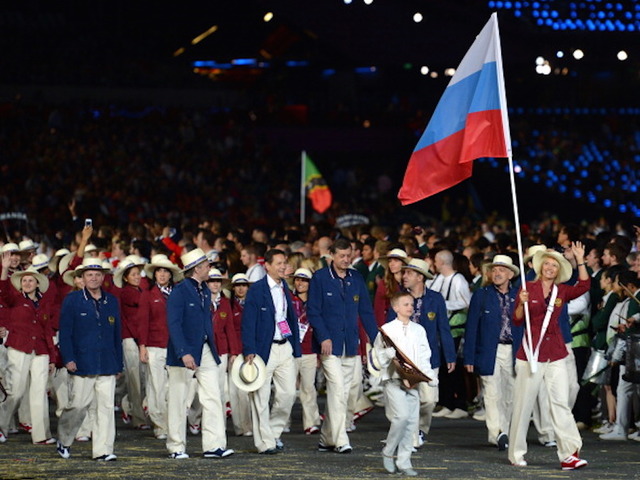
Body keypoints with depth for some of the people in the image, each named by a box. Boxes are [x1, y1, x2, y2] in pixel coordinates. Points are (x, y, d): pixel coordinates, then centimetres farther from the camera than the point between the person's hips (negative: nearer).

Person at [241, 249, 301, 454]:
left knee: (288, 393, 3)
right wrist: (249, 351, -17)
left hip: (285, 347, 6)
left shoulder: (285, 288, 12)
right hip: (264, 349, -6)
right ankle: (265, 442, 5)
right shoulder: (257, 290, -7)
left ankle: (274, 432, 21)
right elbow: (248, 322, -10)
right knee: (261, 397, -1)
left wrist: (295, 346, 11)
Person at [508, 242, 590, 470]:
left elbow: (584, 285, -5)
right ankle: (516, 453, 14)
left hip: (556, 355, 2)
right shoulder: (528, 288, 1)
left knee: (560, 403, -6)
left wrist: (580, 260, -8)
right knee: (523, 404, 3)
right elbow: (517, 320, -1)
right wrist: (522, 303, -19)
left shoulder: (561, 291, 9)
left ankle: (569, 454, -12)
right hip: (531, 353, -2)